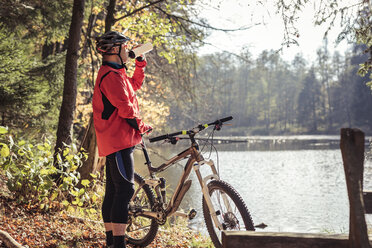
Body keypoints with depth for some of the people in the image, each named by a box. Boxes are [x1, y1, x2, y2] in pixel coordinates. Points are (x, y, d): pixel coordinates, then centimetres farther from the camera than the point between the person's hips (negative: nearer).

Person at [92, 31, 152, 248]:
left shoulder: (115, 73, 20)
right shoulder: (112, 75, -14)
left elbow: (135, 85, 34)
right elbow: (125, 108, -19)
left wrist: (141, 64, 22)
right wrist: (142, 127, -6)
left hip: (114, 140, 11)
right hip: (119, 140, -11)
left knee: (113, 191, 13)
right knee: (125, 189, -14)